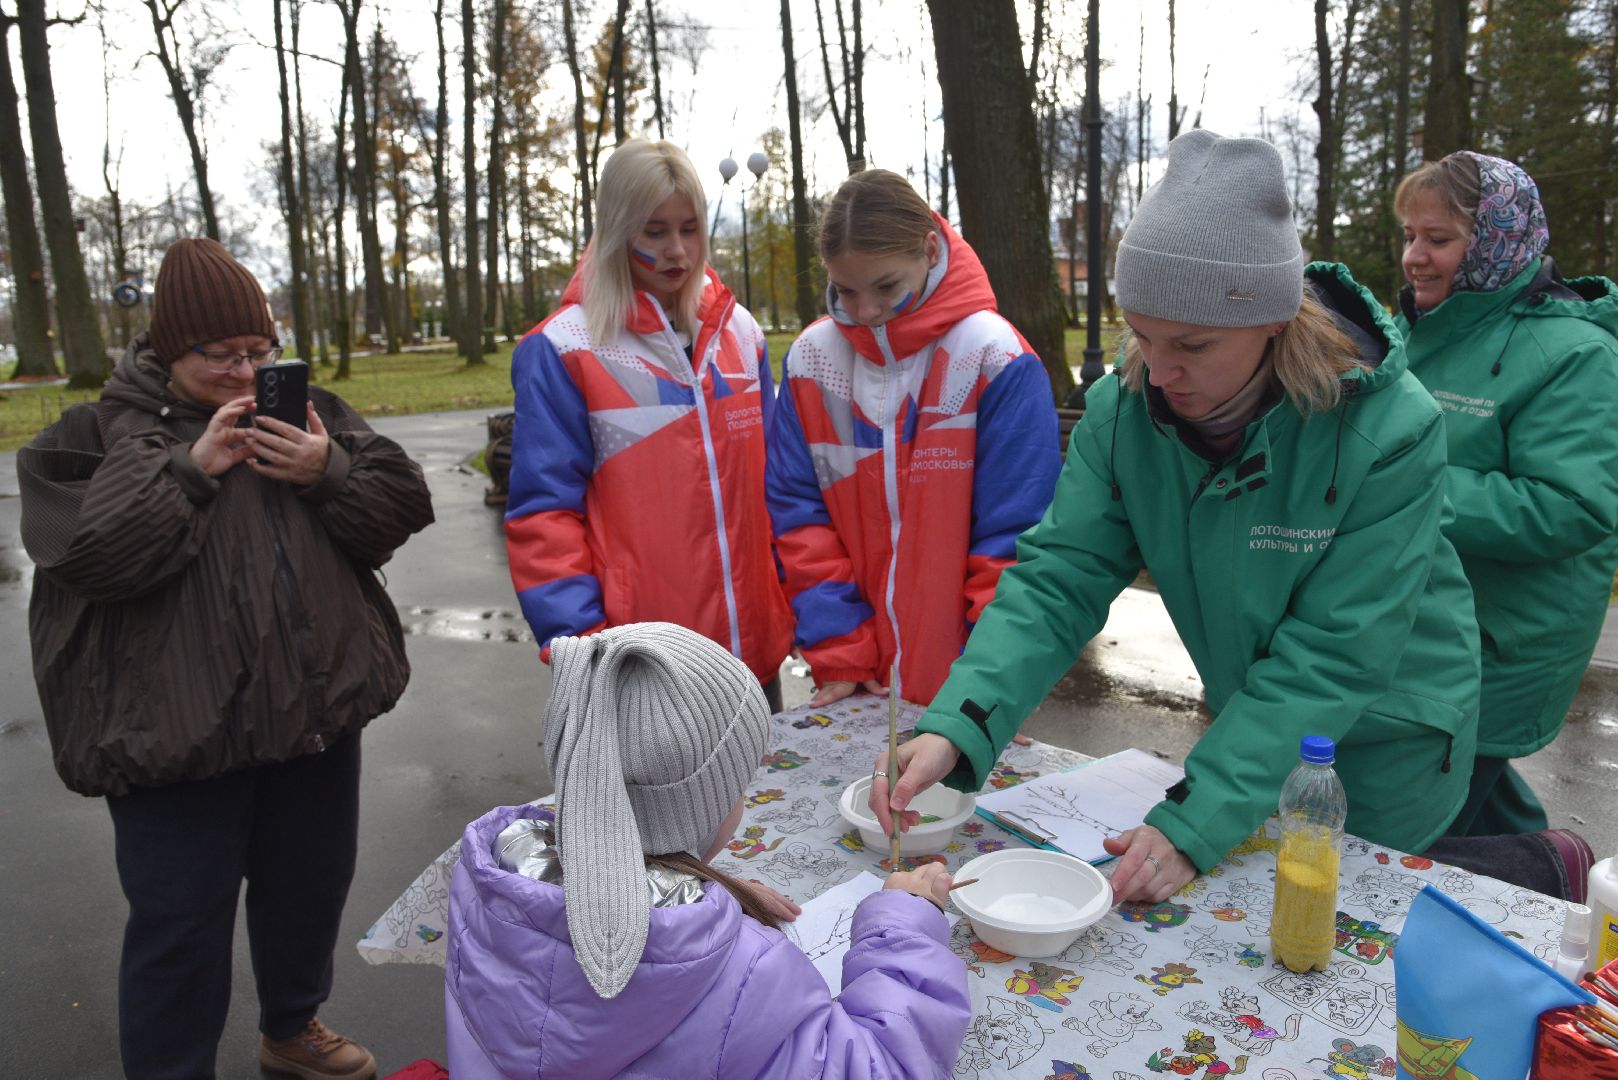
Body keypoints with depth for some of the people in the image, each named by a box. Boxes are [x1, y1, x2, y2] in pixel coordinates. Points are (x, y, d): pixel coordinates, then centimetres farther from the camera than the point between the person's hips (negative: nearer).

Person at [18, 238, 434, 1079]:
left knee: (312, 884, 20)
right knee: (182, 921, 6)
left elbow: (401, 508, 0)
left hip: (319, 705, 4)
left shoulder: (309, 412, 6)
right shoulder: (99, 434, -3)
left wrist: (329, 471, -17)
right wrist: (191, 466, -20)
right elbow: (83, 552, -17)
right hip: (178, 727, -4)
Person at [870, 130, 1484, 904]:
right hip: (1251, 718, 4)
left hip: (1383, 736, -4)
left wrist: (1195, 825, -36)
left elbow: (1330, 657, -30)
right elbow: (1059, 579, -22)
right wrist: (955, 728, -36)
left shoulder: (1390, 431, -29)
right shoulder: (1123, 407, -17)